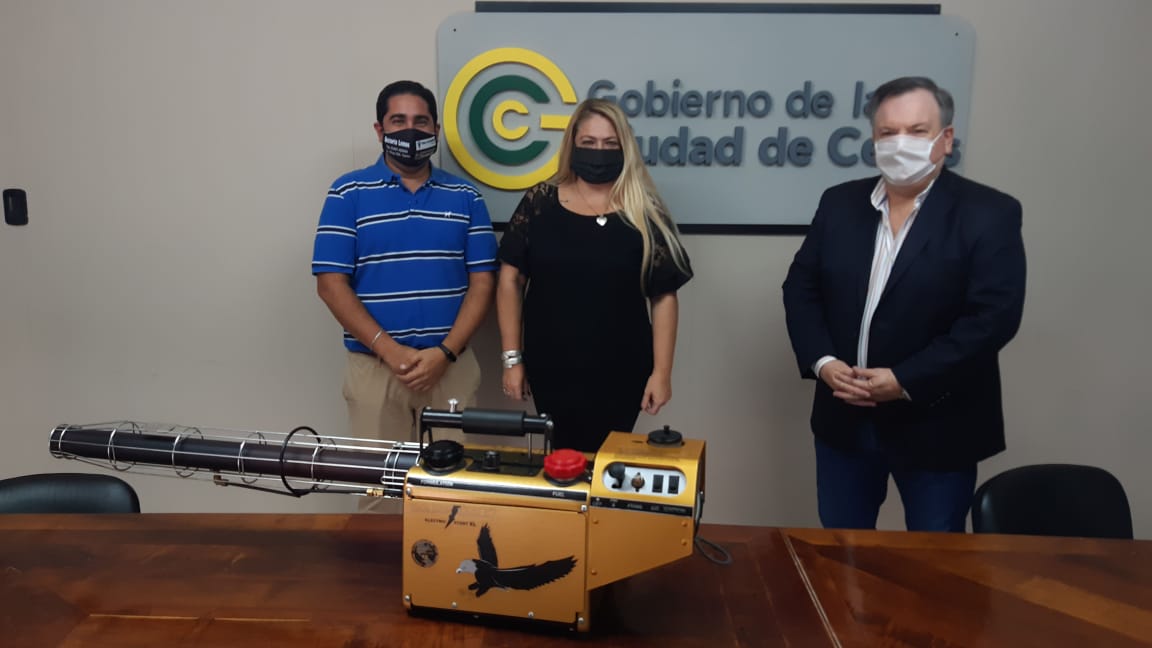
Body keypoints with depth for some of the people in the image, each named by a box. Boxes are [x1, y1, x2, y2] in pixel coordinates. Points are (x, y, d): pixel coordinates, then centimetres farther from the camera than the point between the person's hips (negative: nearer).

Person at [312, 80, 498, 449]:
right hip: (374, 367, -1)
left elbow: (482, 282, 2)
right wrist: (390, 350, -14)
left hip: (452, 366, 1)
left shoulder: (465, 198, 6)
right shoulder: (348, 194, 1)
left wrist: (445, 352, -11)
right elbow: (331, 284, -5)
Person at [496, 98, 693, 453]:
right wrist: (512, 357, -2)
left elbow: (664, 297, -3)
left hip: (621, 373, -1)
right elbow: (511, 281, 1)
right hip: (551, 370, 1)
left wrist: (662, 371, -7)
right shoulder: (540, 203, -1)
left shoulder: (645, 214, -2)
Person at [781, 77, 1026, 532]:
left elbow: (994, 315, -17)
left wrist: (905, 381, -21)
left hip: (936, 426, -3)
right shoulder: (840, 203, 4)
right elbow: (800, 286, 4)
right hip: (844, 419, 4)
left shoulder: (988, 213, -9)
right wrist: (820, 361, -11)